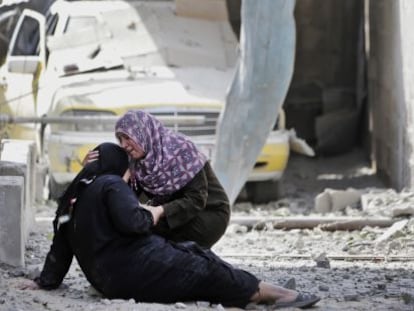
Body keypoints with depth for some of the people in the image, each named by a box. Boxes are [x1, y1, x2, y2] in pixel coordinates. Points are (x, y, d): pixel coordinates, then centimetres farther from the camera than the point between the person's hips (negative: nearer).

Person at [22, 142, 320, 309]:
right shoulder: (112, 185, -6)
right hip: (138, 268, -9)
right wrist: (151, 216, -3)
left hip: (108, 281, 9)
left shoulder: (73, 197, 19)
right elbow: (131, 221, -23)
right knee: (205, 270, 2)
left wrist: (46, 281, 27)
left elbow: (60, 247, 20)